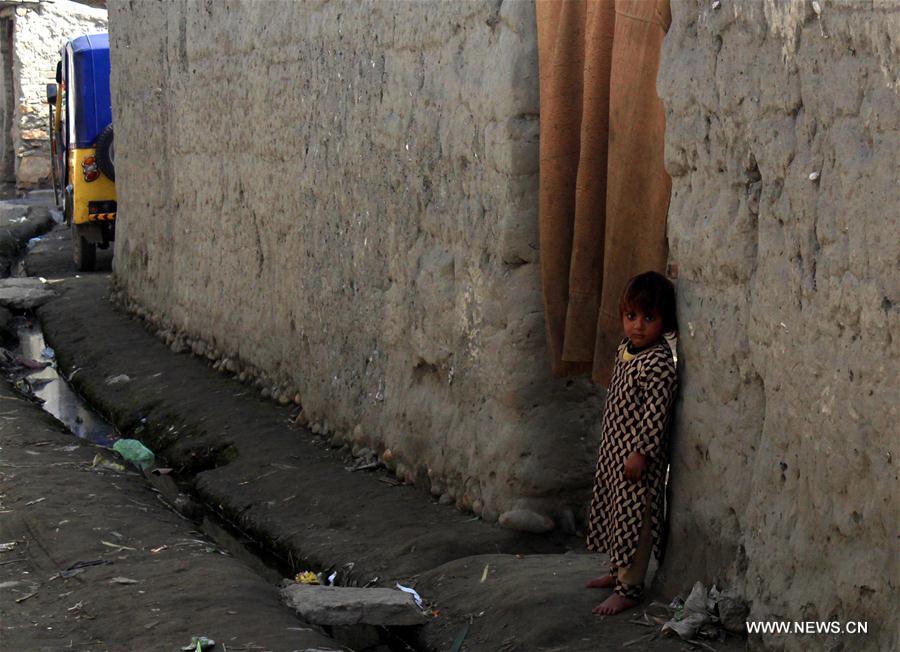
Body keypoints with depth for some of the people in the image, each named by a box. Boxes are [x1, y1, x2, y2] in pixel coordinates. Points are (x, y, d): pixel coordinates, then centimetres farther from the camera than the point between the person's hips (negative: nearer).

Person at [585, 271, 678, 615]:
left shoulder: (658, 362, -21)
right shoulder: (625, 350, 8)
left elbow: (655, 413, -23)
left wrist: (641, 451, -23)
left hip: (638, 455, -10)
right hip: (614, 448, 10)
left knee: (634, 518, -3)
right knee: (614, 511, 20)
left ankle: (629, 587, 5)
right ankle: (618, 571, 35)